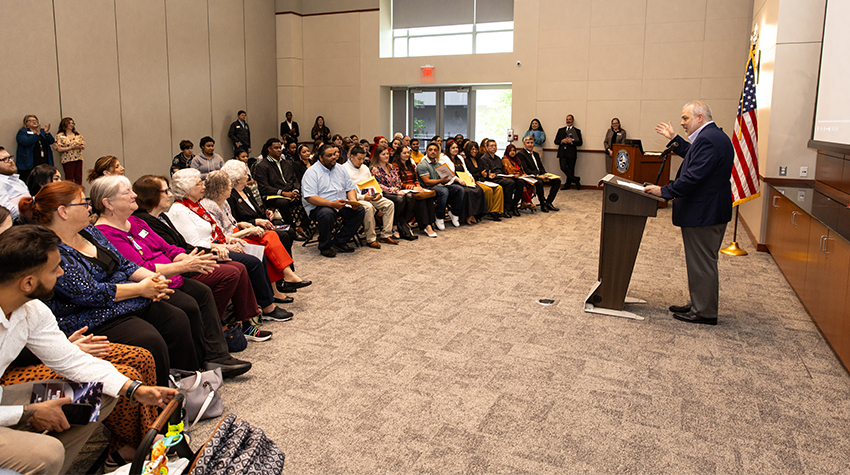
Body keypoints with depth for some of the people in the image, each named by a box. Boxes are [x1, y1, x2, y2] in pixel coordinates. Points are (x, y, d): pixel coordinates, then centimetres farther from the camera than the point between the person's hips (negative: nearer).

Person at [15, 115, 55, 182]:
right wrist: (37, 134, -19)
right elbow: (25, 142, -14)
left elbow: (51, 141, 6)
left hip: (44, 162, 4)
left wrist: (47, 133, -12)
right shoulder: (22, 132, 4)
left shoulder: (42, 131, 17)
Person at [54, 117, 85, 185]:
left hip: (78, 158, 4)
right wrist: (72, 147, -15)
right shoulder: (60, 136, 0)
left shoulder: (77, 134, 14)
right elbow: (59, 149, -8)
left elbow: (83, 146, 11)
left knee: (79, 178, 2)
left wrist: (79, 146, -12)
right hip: (67, 160, -4)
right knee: (69, 179, -4)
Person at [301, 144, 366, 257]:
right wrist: (332, 204, -29)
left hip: (342, 205, 6)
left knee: (360, 210, -15)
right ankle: (325, 246, -14)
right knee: (327, 214, -38)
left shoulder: (340, 169, 13)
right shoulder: (312, 172, -8)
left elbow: (350, 188, 14)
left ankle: (339, 242, -8)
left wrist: (353, 201, -10)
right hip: (319, 206, -6)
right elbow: (309, 197, -19)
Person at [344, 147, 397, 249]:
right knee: (368, 207, -37)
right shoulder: (344, 169, -6)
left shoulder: (365, 168, 21)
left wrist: (379, 194, -2)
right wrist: (362, 197, -24)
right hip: (355, 198, -8)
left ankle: (386, 235, -6)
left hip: (369, 196, 8)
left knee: (390, 204, -8)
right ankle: (371, 239, -26)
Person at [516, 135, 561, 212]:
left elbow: (541, 167, 19)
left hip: (540, 176, 8)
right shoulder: (520, 154, -4)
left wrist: (544, 175, -3)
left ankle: (548, 202, -6)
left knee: (557, 181, -8)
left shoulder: (536, 154, 23)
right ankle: (543, 205, -21)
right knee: (539, 182, -39)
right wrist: (538, 176, -23)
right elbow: (525, 169, -14)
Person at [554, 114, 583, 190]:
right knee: (563, 167, -15)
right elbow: (556, 141, 11)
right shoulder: (561, 130, 16)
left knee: (571, 169, -1)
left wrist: (571, 141, -16)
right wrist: (562, 141, -9)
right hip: (562, 152, 2)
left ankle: (567, 185, 11)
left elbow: (580, 143, 0)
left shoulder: (577, 131, 8)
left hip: (571, 153, -2)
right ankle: (575, 179, -2)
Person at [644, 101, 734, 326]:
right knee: (702, 262, 18)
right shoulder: (715, 135, 12)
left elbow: (693, 177, -27)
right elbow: (693, 156, 28)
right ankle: (698, 304, 30)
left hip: (703, 213, -11)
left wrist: (664, 191, -20)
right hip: (710, 210, 11)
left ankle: (704, 312, 10)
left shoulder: (707, 139, -22)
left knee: (702, 263, 0)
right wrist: (675, 139, 29)